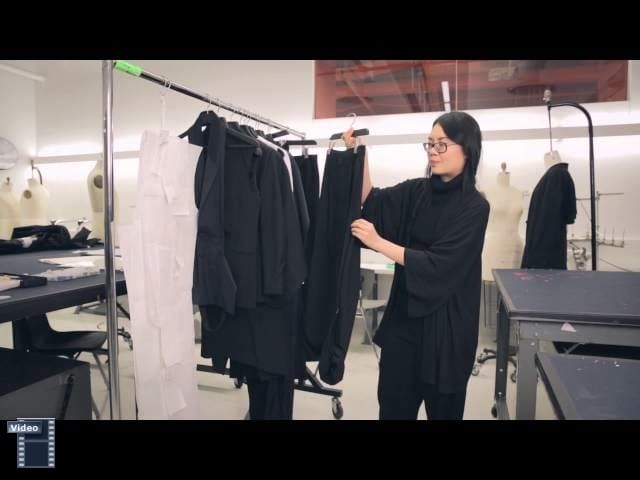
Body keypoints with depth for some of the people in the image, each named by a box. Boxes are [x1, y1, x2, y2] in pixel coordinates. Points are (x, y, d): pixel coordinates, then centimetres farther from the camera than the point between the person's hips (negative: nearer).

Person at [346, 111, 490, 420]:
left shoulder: (474, 207, -12)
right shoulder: (417, 191, 2)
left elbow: (439, 265, -19)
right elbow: (370, 201, -6)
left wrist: (379, 243, -23)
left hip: (446, 323, -4)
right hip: (403, 316, 4)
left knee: (442, 407, 15)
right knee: (393, 406, 14)